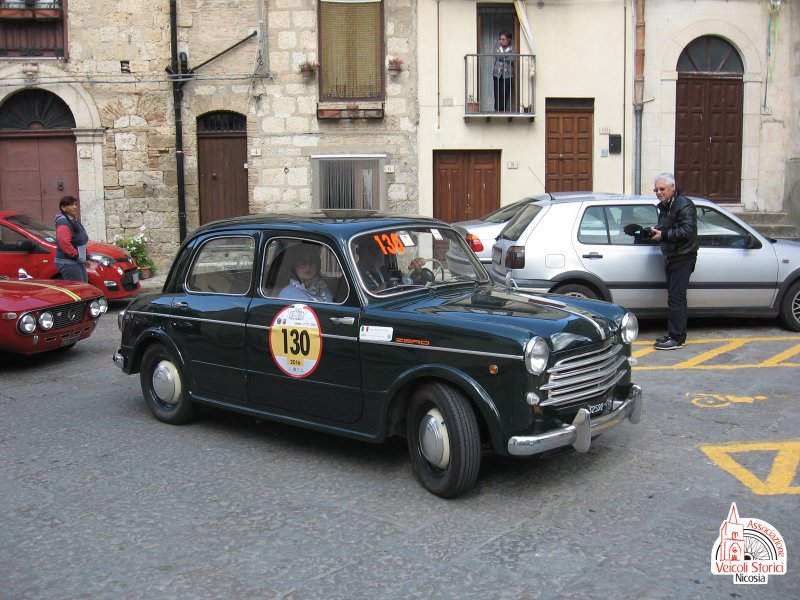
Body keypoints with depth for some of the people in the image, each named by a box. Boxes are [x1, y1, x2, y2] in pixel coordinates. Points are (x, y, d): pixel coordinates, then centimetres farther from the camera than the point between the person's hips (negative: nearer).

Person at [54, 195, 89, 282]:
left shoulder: (74, 220, 15)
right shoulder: (63, 223, -17)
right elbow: (64, 243, -28)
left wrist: (83, 257, 17)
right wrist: (77, 255, -20)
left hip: (78, 262, 10)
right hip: (68, 263, -10)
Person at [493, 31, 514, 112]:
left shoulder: (512, 48, 3)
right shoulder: (497, 47, 10)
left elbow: (512, 59, -10)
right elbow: (496, 56, -6)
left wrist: (501, 56, -4)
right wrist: (507, 55, -8)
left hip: (507, 74, -1)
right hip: (497, 73, 2)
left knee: (505, 93, -5)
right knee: (497, 92, -2)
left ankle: (502, 110, 2)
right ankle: (497, 109, 5)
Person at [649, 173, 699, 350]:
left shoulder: (684, 205, -14)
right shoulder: (664, 206, 15)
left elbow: (688, 230, -24)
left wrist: (663, 234, -21)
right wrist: (656, 231, 4)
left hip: (682, 257, -9)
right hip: (670, 257, 9)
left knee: (676, 298, -12)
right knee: (677, 297, 13)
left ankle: (676, 339, -10)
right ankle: (678, 335, 19)